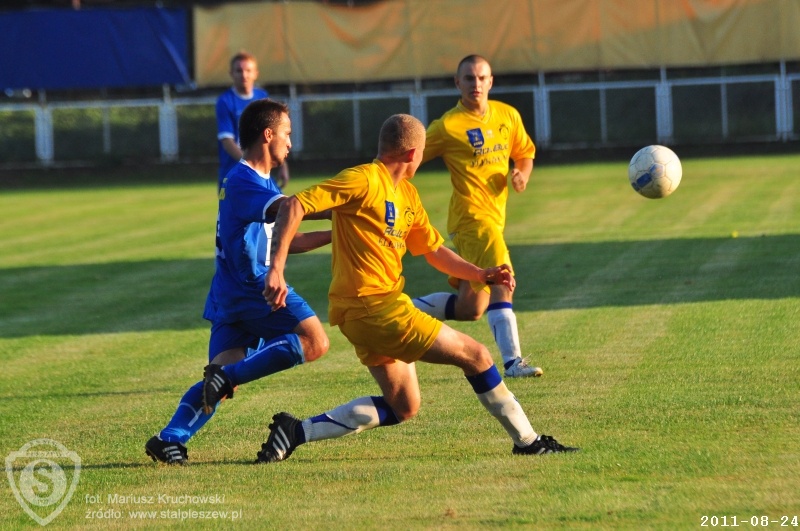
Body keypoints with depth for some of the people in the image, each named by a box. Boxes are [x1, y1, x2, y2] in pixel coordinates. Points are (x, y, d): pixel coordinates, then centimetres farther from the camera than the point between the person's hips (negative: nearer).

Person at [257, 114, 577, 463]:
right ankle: (527, 441, 7)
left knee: (403, 408, 11)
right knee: (475, 355, -3)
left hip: (375, 308, 10)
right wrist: (276, 269, -26)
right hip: (371, 304, -10)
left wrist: (480, 274, 8)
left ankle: (297, 431, 7)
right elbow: (294, 206, -17)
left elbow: (433, 250, 24)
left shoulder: (406, 194, 17)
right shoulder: (364, 180, -12)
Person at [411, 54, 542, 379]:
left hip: (495, 217, 7)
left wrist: (522, 174, -1)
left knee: (469, 308, 9)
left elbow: (524, 154, 20)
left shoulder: (508, 116, 8)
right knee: (502, 283, -22)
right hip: (472, 217, -7)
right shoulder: (448, 126, -8)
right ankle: (512, 362, -22)